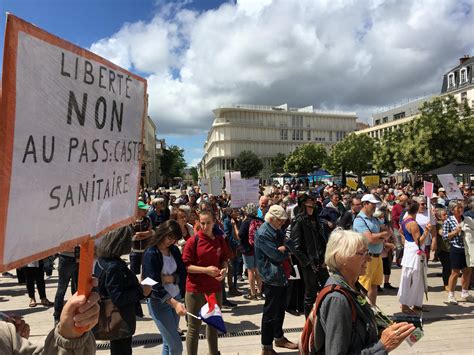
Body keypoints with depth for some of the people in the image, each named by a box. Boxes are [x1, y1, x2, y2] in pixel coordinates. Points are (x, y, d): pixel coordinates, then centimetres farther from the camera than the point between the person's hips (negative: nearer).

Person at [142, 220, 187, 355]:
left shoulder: (174, 250, 4)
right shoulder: (150, 254, -15)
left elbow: (183, 274, 4)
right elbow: (154, 284, -21)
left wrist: (170, 278, -17)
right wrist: (174, 303, -30)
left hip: (176, 298, 6)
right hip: (159, 302, -6)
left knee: (168, 343, 14)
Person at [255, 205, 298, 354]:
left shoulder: (277, 231, 11)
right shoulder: (263, 234, -19)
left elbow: (289, 246, 8)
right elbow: (278, 256, -23)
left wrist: (284, 248, -13)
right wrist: (285, 251, -4)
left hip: (281, 276, 9)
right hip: (272, 277, -9)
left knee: (280, 309, 21)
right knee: (270, 313, 2)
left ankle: (279, 338, 38)